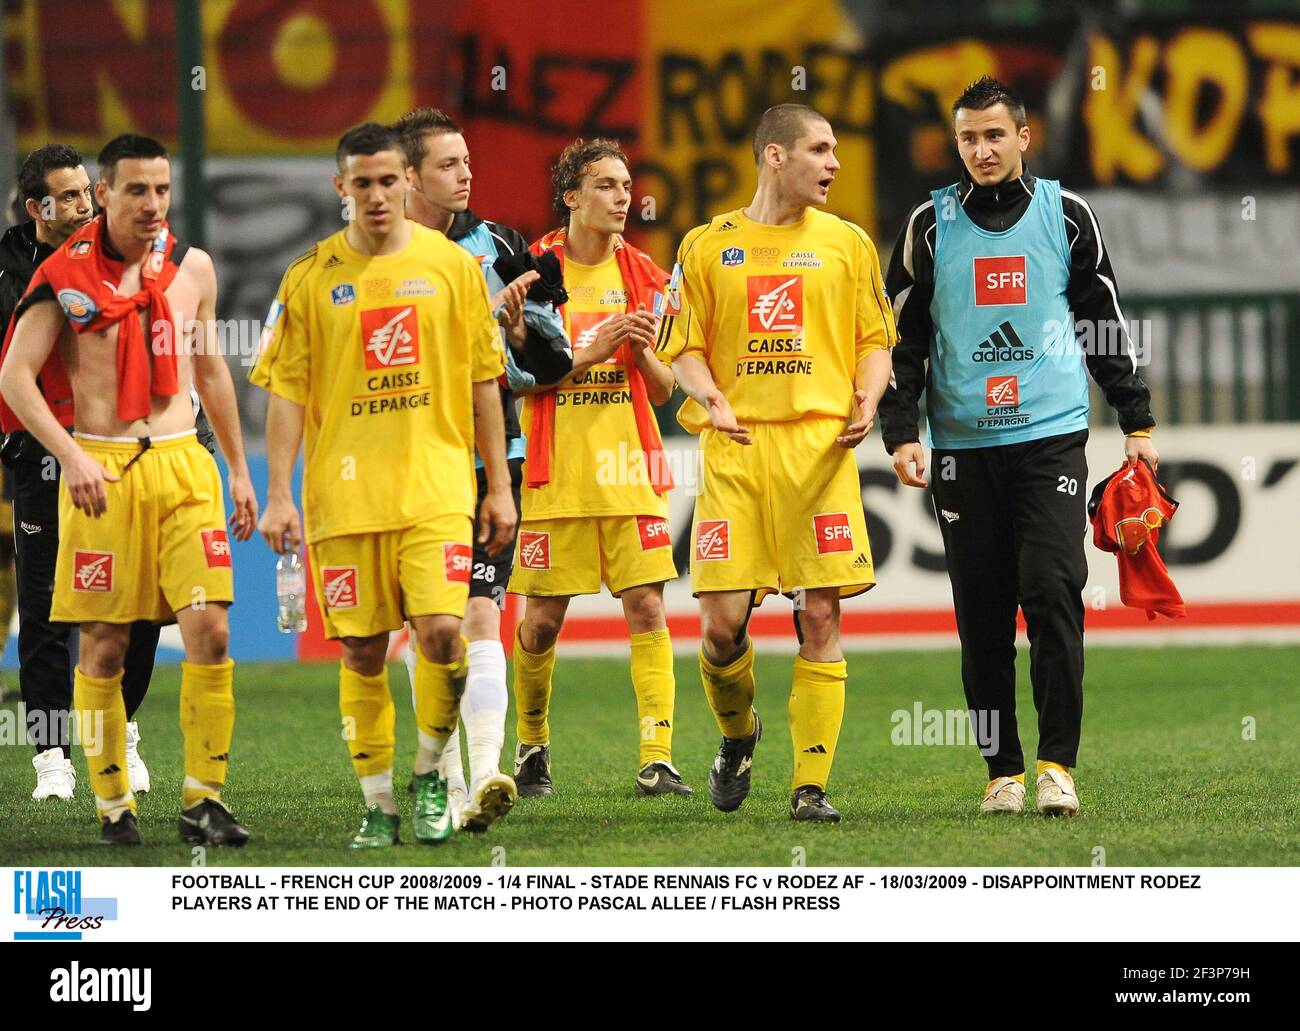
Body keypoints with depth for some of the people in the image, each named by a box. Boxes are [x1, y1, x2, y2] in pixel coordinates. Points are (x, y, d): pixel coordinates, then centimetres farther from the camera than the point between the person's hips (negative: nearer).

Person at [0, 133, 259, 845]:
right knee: (104, 646, 1)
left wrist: (238, 469, 22)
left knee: (209, 628, -10)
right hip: (100, 472, -3)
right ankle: (113, 805, 12)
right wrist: (72, 458, -18)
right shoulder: (67, 276, -4)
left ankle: (203, 800, -2)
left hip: (183, 465, 3)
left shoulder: (191, 269, 10)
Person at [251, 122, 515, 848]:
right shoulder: (311, 279, 4)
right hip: (344, 493, 1)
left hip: (436, 485, -1)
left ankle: (430, 773, 7)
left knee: (441, 630, -15)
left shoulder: (451, 265, 5)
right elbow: (287, 391, 4)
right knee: (362, 652, 2)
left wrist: (499, 485, 7)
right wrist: (279, 494, -4)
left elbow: (483, 381, 9)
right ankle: (379, 803, 13)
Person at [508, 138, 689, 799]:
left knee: (646, 607, -7)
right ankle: (531, 745, 24)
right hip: (556, 471, -2)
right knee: (541, 620, 2)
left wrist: (642, 353, -9)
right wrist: (590, 352, -16)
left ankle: (656, 760, -9)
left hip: (628, 466, 2)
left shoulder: (643, 275, 10)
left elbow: (662, 391, 12)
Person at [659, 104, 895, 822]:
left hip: (819, 445, 0)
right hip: (735, 446, 0)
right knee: (722, 619, -8)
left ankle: (811, 785, -1)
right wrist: (708, 394, -10)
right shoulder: (707, 245, 10)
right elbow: (686, 347, 11)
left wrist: (867, 399, -8)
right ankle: (736, 733, 23)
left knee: (820, 614, -6)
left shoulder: (846, 243, 11)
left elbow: (875, 339, 12)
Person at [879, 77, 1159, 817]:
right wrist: (902, 434, 0)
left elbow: (1107, 322, 12)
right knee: (983, 613, 2)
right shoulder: (932, 224, 5)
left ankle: (1058, 764, -8)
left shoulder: (1066, 215, 5)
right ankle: (1003, 771, 10)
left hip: (1051, 436, -1)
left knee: (1052, 591, -13)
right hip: (965, 445, 1)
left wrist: (1138, 422, 10)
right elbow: (903, 336, 8)